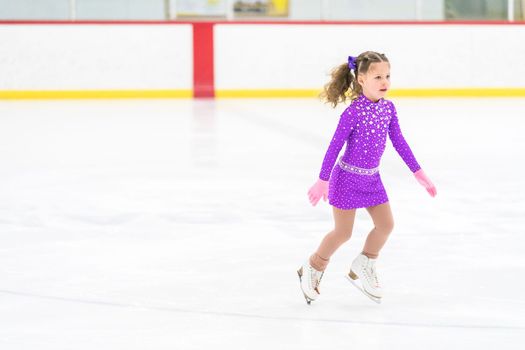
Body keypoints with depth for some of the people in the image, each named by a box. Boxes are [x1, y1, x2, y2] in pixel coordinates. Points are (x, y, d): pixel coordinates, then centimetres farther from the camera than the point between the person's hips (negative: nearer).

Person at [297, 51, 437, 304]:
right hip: (348, 177, -6)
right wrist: (323, 181, -13)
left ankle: (362, 268, 23)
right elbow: (335, 146, -16)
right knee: (343, 232, 1)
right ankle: (312, 270, 23)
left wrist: (418, 173, 6)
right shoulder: (353, 112, -21)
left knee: (386, 224, 3)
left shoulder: (388, 108, -3)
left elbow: (399, 142, 6)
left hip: (372, 178, 6)